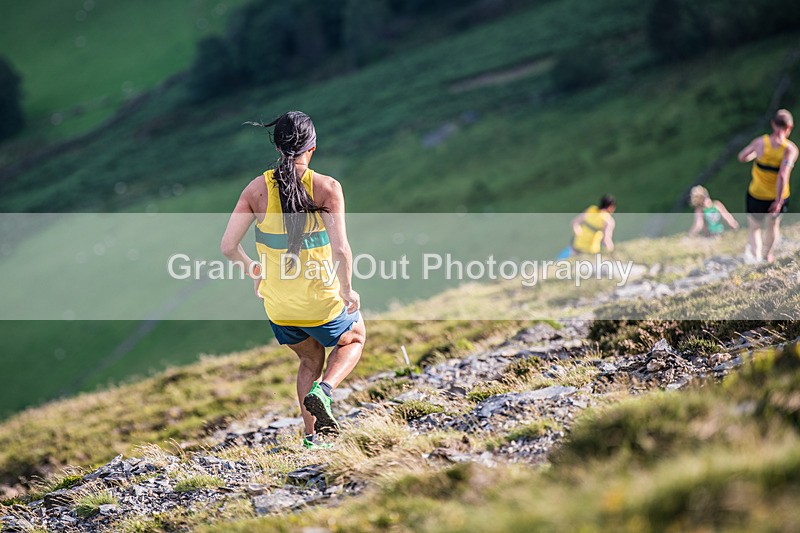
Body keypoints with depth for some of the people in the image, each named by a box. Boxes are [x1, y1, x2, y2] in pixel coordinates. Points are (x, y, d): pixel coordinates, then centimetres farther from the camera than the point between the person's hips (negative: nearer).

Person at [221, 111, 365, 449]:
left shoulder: (257, 189, -8)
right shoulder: (327, 187, -17)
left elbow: (228, 246, -7)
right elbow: (341, 250, -23)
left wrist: (252, 269, 13)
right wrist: (348, 291, -6)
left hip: (278, 307, 4)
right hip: (321, 303, -3)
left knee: (311, 360, 31)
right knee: (354, 338, 29)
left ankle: (312, 435, 28)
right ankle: (323, 389, 3)